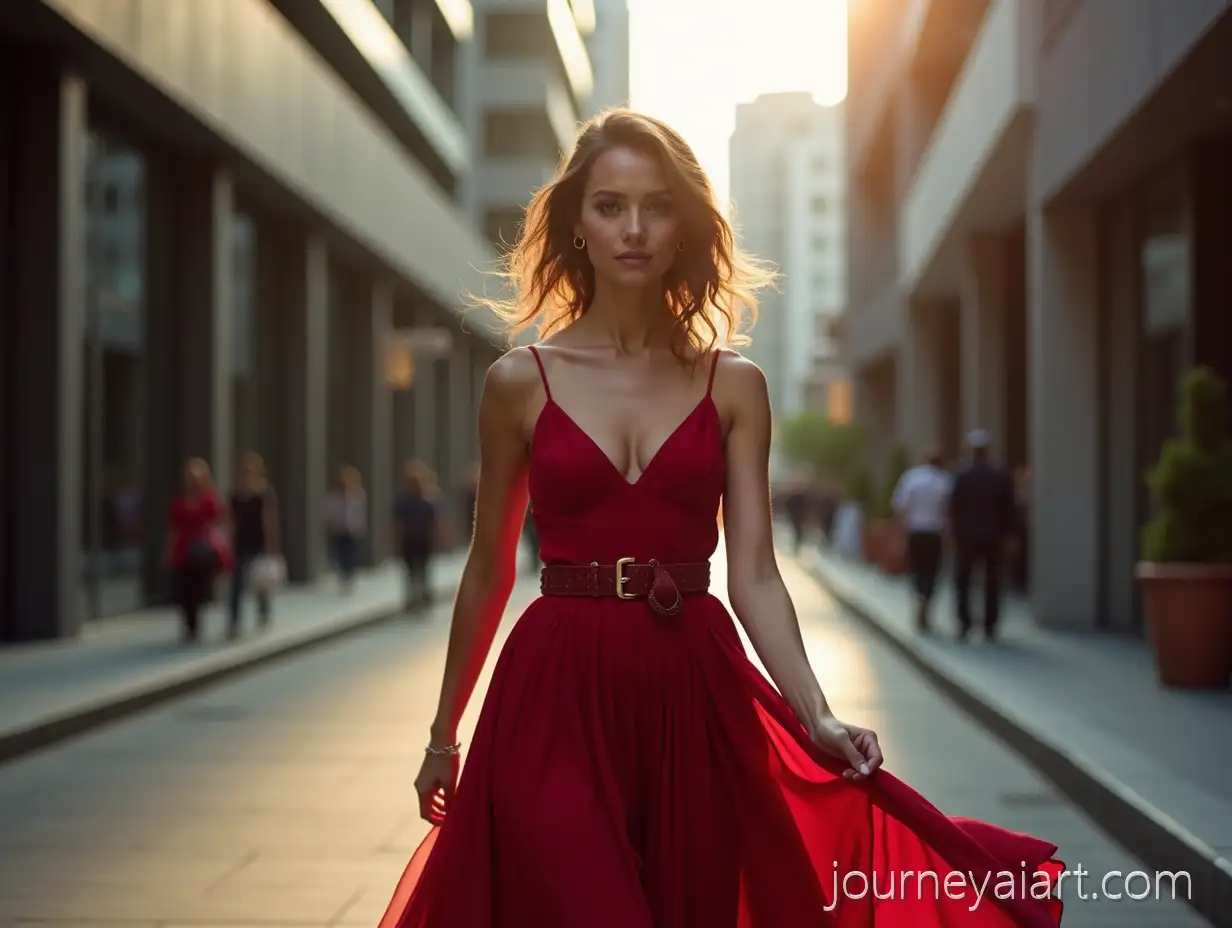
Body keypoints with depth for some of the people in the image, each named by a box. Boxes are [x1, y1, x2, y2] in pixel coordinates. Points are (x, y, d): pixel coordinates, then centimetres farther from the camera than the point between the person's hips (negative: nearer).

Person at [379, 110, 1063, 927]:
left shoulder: (734, 385, 3)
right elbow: (490, 569, 8)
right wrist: (444, 732, 13)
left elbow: (754, 574, -1)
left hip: (692, 698, 2)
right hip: (556, 702, -1)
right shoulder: (520, 382, 1)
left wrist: (817, 717, -15)